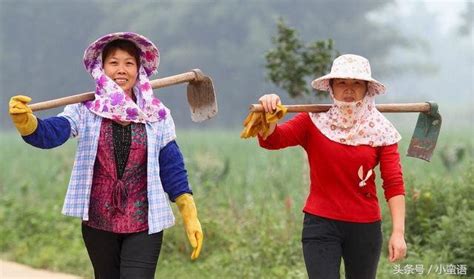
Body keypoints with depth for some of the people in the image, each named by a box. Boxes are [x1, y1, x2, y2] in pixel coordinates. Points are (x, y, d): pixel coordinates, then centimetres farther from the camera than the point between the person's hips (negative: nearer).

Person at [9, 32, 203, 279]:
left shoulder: (157, 115, 1)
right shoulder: (86, 111, -2)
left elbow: (172, 168, 4)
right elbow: (49, 133, -18)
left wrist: (190, 216, -1)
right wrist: (25, 120, -40)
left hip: (144, 224, -1)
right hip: (98, 223, 1)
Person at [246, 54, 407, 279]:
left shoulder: (379, 130, 0)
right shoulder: (314, 122, -2)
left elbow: (393, 184, -5)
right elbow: (271, 139, -16)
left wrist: (398, 232, -14)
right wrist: (269, 117, -39)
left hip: (365, 227, 2)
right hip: (321, 225, -1)